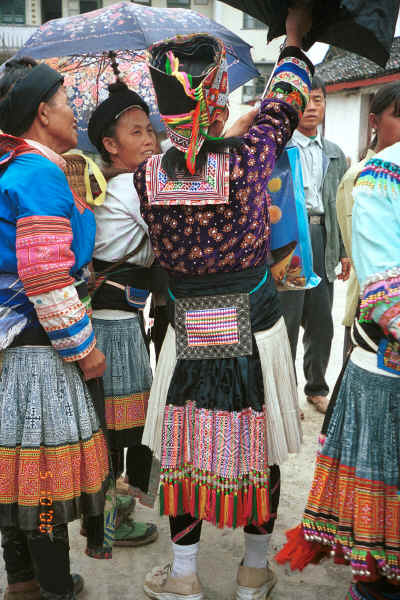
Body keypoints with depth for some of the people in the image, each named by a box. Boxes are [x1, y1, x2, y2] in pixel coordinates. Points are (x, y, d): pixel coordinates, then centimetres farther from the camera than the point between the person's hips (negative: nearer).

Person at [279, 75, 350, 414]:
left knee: (321, 321, 11)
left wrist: (344, 251, 13)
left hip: (322, 238, 5)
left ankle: (317, 387, 28)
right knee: (286, 320, 1)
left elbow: (340, 206, 17)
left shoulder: (335, 154, 15)